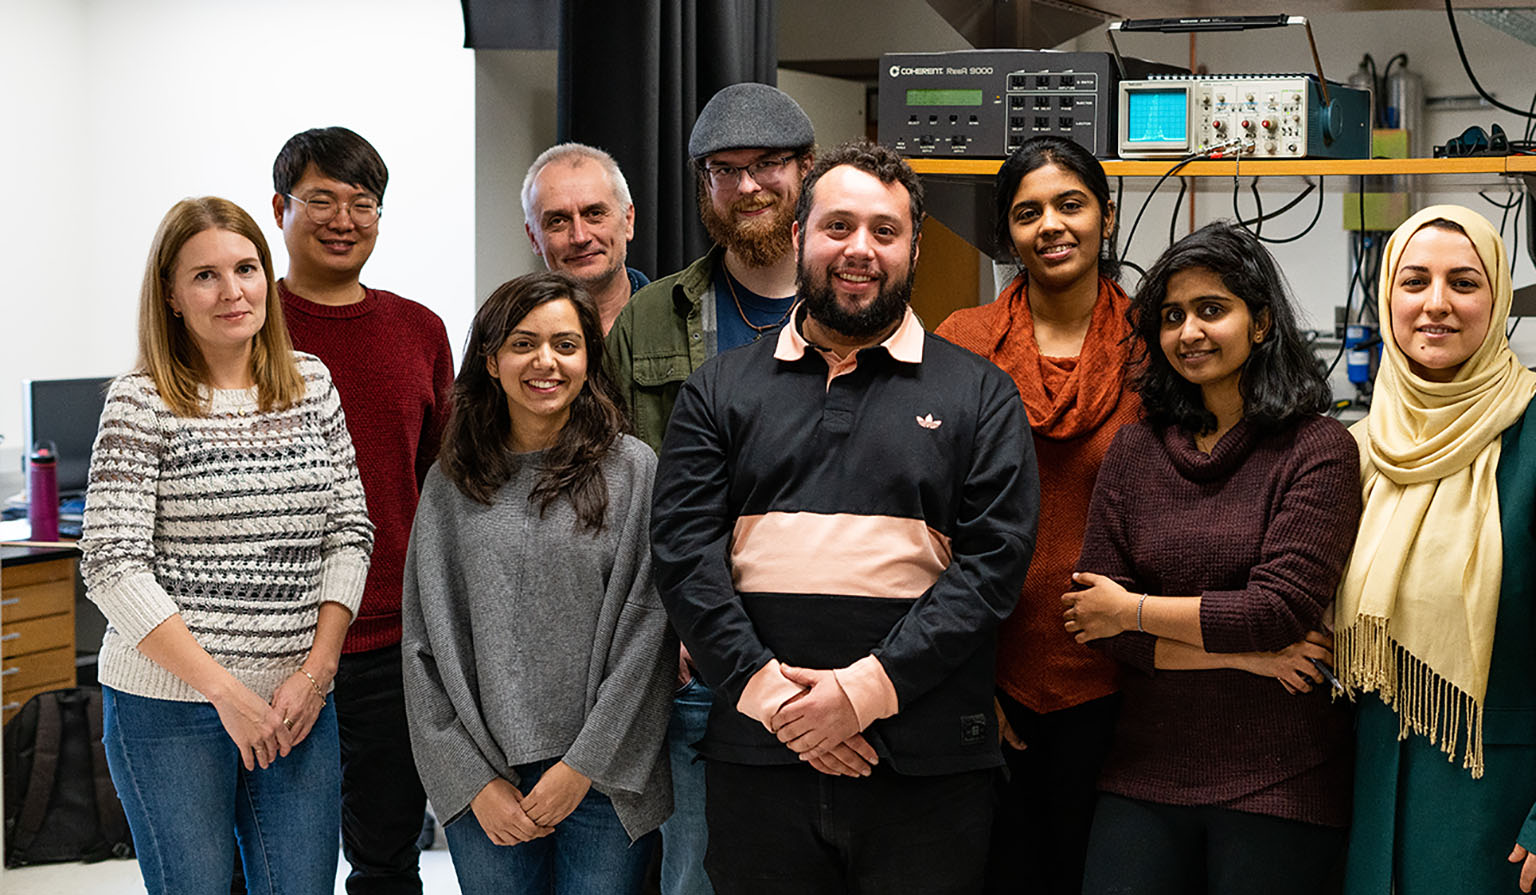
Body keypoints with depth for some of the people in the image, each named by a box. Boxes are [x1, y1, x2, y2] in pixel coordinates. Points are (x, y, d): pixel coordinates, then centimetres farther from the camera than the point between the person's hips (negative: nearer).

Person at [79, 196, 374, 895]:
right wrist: (224, 688, -14)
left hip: (299, 701, 4)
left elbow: (349, 533, 8)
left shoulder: (312, 386, 8)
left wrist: (317, 670, -3)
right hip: (169, 705, -3)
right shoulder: (141, 403, -6)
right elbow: (112, 569, -11)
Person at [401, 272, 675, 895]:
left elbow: (646, 634, -4)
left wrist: (584, 765, -8)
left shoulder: (633, 470, -1)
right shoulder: (450, 485, 6)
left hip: (605, 780, -2)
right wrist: (475, 780, -2)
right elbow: (425, 642, 5)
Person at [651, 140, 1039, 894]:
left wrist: (867, 688, -12)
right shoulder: (720, 391, 11)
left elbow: (996, 557, -3)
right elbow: (682, 549, 2)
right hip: (756, 760, 1)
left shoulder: (978, 395, 7)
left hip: (926, 768, -1)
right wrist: (765, 688, -11)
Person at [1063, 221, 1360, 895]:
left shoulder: (1319, 449, -5)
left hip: (1279, 788, -3)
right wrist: (1244, 655, -10)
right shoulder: (1133, 451, 6)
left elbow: (1281, 607, -14)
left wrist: (1134, 609, -5)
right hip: (1145, 776, 3)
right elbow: (1095, 622, 0)